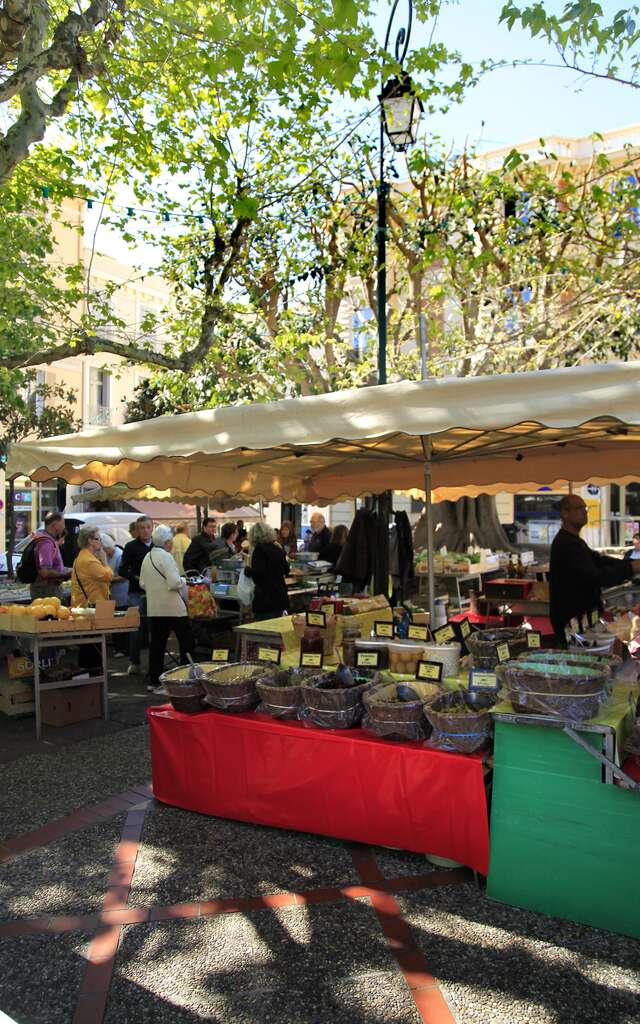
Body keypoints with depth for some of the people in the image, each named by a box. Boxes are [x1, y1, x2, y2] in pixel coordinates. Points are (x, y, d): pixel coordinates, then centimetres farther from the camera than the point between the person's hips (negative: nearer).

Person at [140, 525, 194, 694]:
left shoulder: (147, 557, 9)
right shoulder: (166, 557, -15)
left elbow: (142, 583, 15)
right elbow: (175, 583, -21)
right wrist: (183, 581, -1)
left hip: (154, 608, 7)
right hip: (172, 607, -7)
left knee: (157, 644, 9)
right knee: (186, 642, 4)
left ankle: (154, 681, 12)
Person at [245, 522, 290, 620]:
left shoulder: (259, 549, -11)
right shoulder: (278, 549, 11)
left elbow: (258, 572, -21)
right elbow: (286, 570, 22)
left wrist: (247, 570, -4)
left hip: (265, 599, -8)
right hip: (281, 596, 8)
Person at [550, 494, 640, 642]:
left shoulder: (572, 540, 13)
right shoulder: (566, 544, -23)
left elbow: (597, 559, 8)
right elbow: (594, 577, -30)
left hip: (579, 615, 11)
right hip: (572, 620, -11)